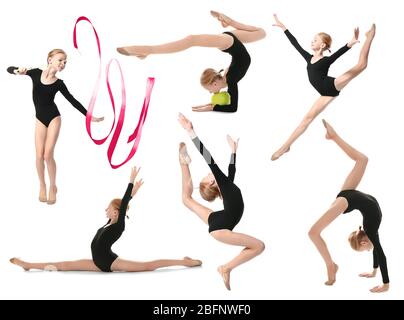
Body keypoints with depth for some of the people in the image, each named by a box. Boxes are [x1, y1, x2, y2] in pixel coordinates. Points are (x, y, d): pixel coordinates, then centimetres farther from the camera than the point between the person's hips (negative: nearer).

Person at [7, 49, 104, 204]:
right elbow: (9, 69, 2)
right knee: (39, 155, -2)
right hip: (40, 119, 1)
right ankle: (42, 186, 19)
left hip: (53, 118, -1)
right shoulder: (36, 73, -3)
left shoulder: (59, 83, -4)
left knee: (48, 155, -9)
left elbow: (73, 101, 2)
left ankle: (53, 187, 10)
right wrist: (18, 71, -22)